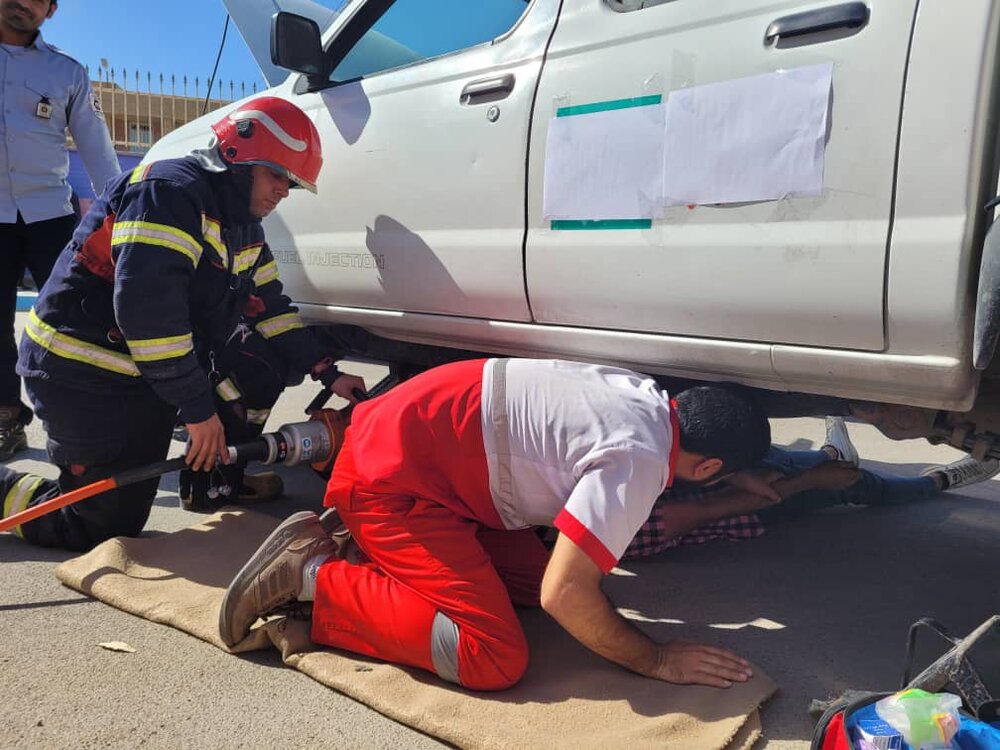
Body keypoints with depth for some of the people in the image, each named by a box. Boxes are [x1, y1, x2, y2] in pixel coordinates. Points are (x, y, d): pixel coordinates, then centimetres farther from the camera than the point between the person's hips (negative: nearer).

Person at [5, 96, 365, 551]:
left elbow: (269, 308, 11)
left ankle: (218, 482, 12)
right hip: (84, 374, -9)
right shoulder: (171, 191, -22)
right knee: (108, 527, -6)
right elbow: (146, 303, -32)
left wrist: (327, 373, 0)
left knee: (265, 361, 2)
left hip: (151, 372, 9)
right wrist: (197, 407, -29)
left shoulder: (242, 225, 9)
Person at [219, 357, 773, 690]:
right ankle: (314, 575, -5)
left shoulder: (647, 398, 7)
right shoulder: (639, 460, -21)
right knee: (494, 660, -12)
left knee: (529, 580, 13)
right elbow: (565, 595, -24)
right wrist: (656, 661, -9)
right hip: (390, 476, -9)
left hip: (412, 439, 9)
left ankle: (372, 547, 17)